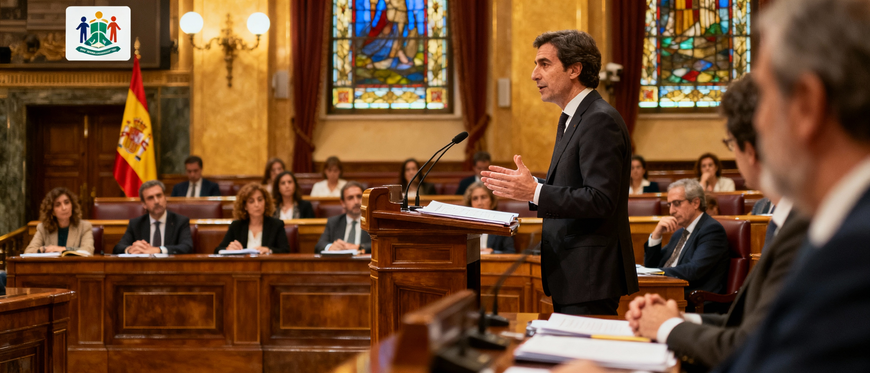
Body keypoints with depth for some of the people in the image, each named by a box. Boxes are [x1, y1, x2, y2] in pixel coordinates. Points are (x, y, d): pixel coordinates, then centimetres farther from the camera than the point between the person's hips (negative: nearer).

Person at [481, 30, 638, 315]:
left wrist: (534, 191, -25)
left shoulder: (600, 120, -16)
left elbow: (600, 200, -24)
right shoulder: (571, 119, 17)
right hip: (570, 273, 10)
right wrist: (525, 183, 9)